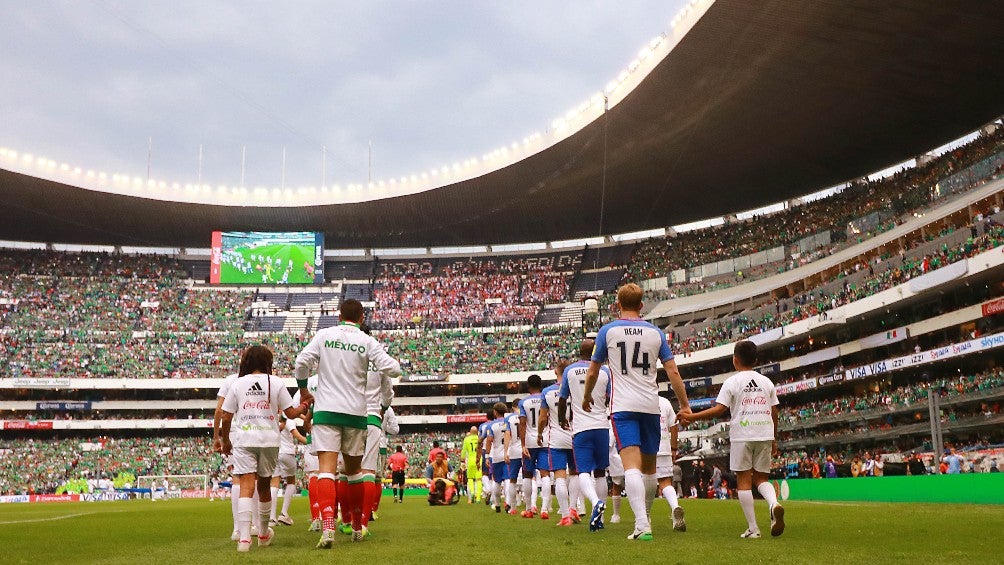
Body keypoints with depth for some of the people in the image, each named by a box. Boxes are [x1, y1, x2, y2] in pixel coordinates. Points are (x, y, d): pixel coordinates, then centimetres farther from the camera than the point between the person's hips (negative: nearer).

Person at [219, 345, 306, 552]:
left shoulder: (238, 384, 5)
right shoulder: (276, 383, 3)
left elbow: (225, 418, 5)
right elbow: (291, 413, 3)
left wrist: (225, 440, 20)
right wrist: (303, 406, 23)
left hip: (243, 440, -1)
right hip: (269, 440, 1)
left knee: (246, 486, -8)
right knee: (264, 486, 16)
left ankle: (244, 537, -23)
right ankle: (264, 534, 31)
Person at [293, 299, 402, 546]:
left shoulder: (324, 335, 3)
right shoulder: (367, 342, 1)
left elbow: (302, 362, -3)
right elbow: (392, 369, -6)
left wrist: (304, 390, 12)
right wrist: (396, 363, 17)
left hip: (326, 409, -1)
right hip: (356, 413, 1)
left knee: (327, 468, -7)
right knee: (354, 469, 16)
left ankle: (328, 526, -26)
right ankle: (357, 528, 27)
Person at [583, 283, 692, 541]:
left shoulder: (607, 331, 3)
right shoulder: (655, 332, 8)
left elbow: (593, 371, 9)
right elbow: (672, 371, 6)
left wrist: (586, 397, 26)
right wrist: (684, 405, 13)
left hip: (623, 406, -3)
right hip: (651, 406, 3)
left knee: (632, 465, -13)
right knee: (649, 467, 17)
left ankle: (642, 524, -26)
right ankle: (644, 517, 32)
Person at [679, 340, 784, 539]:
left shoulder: (732, 382, -3)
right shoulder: (767, 382, 11)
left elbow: (719, 409, -11)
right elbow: (774, 412, 12)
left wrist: (691, 417, -5)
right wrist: (774, 439, 21)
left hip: (742, 435, -4)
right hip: (765, 435, 4)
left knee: (743, 480, 2)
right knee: (760, 478, 13)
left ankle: (752, 528, -1)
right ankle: (774, 502, -18)